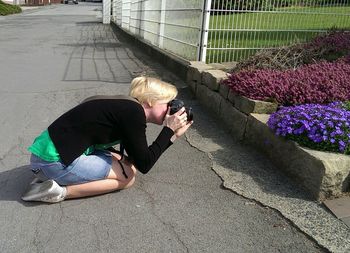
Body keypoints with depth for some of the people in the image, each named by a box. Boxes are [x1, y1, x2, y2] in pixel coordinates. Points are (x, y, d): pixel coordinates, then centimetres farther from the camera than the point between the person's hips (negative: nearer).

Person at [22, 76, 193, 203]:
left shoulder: (126, 108, 12)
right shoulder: (133, 112, -16)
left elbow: (137, 157, 15)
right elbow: (144, 164, -13)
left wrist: (173, 134, 12)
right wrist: (169, 129, -6)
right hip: (55, 159, -9)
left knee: (125, 163, 14)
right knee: (128, 176, 0)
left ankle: (51, 173, 9)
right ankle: (59, 191, -8)